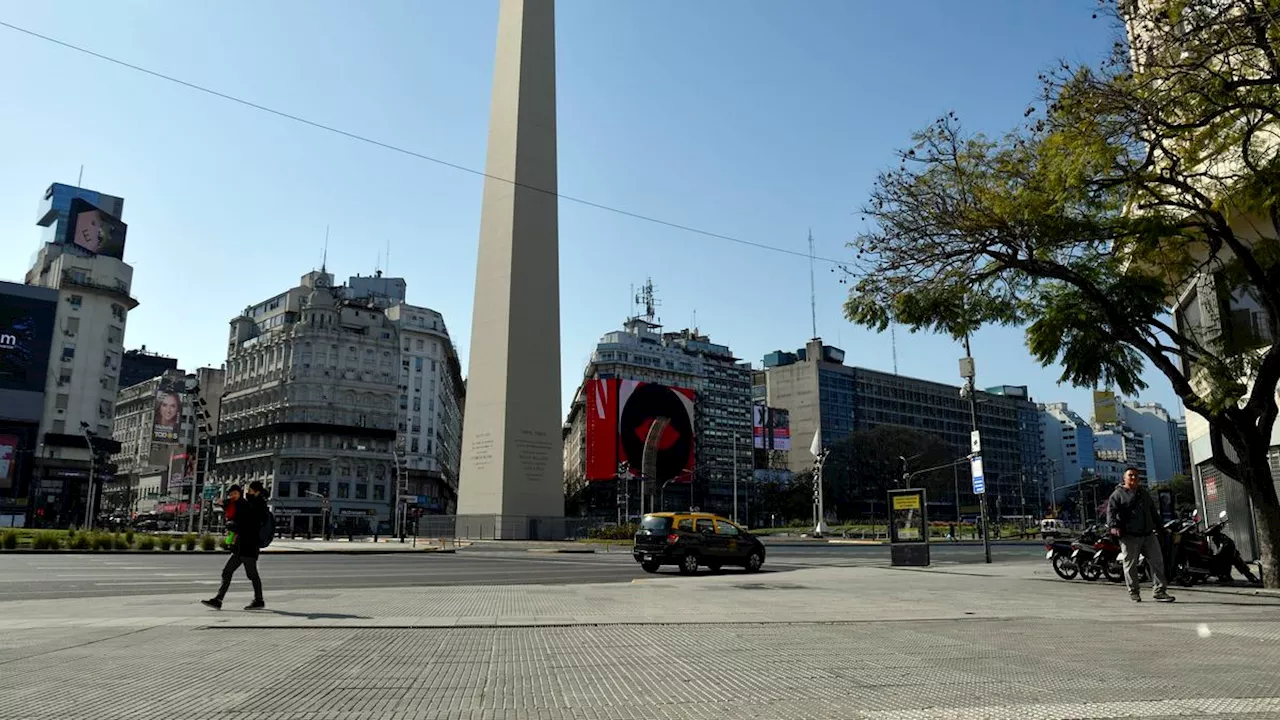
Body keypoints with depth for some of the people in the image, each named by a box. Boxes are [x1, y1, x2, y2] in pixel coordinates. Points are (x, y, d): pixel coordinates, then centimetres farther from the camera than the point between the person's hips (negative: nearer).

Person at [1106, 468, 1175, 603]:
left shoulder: (1144, 493, 20)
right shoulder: (1118, 494, 0)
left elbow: (1153, 511, 28)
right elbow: (1111, 511, -9)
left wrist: (1158, 526, 23)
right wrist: (1113, 525, -23)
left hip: (1148, 534, 6)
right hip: (1129, 536, -5)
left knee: (1157, 561, 1)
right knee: (1131, 565, 0)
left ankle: (1160, 591, 5)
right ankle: (1134, 592, 11)